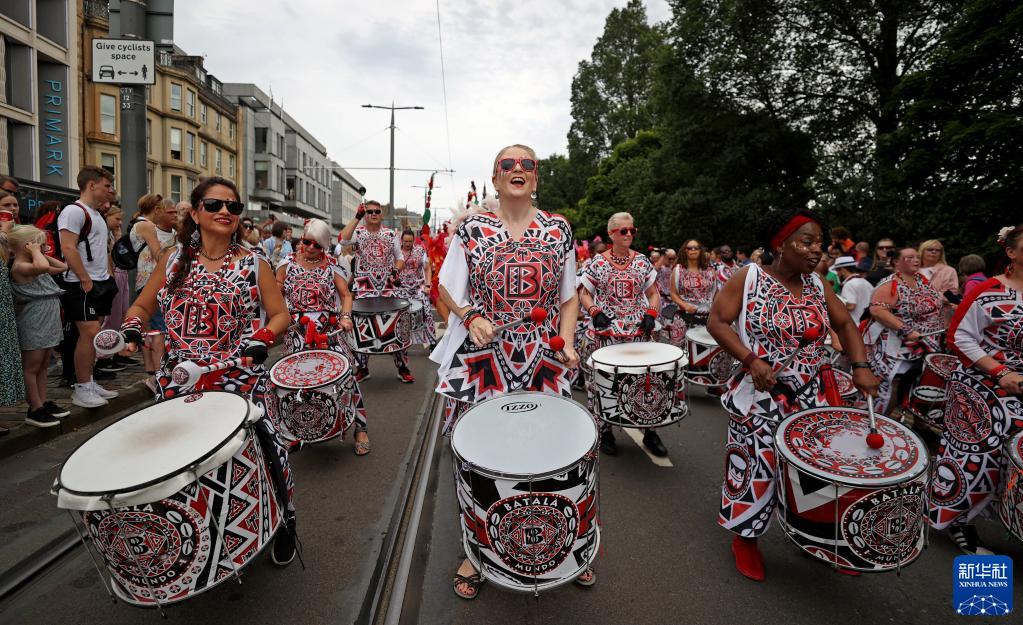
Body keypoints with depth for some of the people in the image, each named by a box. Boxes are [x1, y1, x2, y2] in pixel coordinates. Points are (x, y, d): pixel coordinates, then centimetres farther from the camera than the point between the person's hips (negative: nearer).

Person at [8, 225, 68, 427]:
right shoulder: (19, 267, -15)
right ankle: (35, 410, 8)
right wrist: (35, 252, -18)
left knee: (43, 365, 16)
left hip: (48, 321, 9)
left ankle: (43, 403, 26)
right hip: (33, 324, -9)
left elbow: (62, 267, 25)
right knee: (31, 367, 1)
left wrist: (41, 254, 14)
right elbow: (42, 267, -36)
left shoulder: (35, 266, 13)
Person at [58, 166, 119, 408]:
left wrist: (107, 275, 15)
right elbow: (68, 248, -19)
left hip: (101, 283, 9)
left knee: (93, 335, 11)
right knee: (90, 333, -11)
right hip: (83, 285, -9)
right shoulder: (74, 211, -10)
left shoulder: (96, 214, 20)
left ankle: (89, 383, 19)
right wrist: (86, 280, -20)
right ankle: (81, 389, -2)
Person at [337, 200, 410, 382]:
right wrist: (357, 217, -20)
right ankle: (363, 367, 20)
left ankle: (402, 367, 11)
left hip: (388, 287, 1)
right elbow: (343, 239, -20)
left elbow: (400, 258, 13)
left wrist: (396, 270, -8)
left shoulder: (392, 234, 8)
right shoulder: (358, 232, 2)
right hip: (364, 288, -1)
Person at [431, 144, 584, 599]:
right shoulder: (471, 230, 1)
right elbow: (447, 289, 5)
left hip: (543, 365, 1)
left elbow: (569, 296, 10)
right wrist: (469, 317, -14)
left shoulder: (559, 229, 5)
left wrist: (566, 341, -5)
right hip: (481, 363, -1)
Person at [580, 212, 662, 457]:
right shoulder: (597, 263, -1)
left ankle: (650, 431, 22)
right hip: (607, 332, -2)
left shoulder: (642, 261, 7)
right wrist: (595, 312, -13)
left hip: (638, 331, 2)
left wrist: (651, 314, -4)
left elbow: (653, 293, 13)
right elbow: (584, 293, 4)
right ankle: (605, 430, 19)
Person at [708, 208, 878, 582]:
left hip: (811, 397, 5)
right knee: (755, 466, 7)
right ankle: (745, 537, 29)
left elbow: (845, 324, 12)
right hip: (760, 396, -4)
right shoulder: (749, 278, -10)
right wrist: (750, 360, -22)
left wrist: (860, 367, -2)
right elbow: (716, 321, -11)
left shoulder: (816, 283, 5)